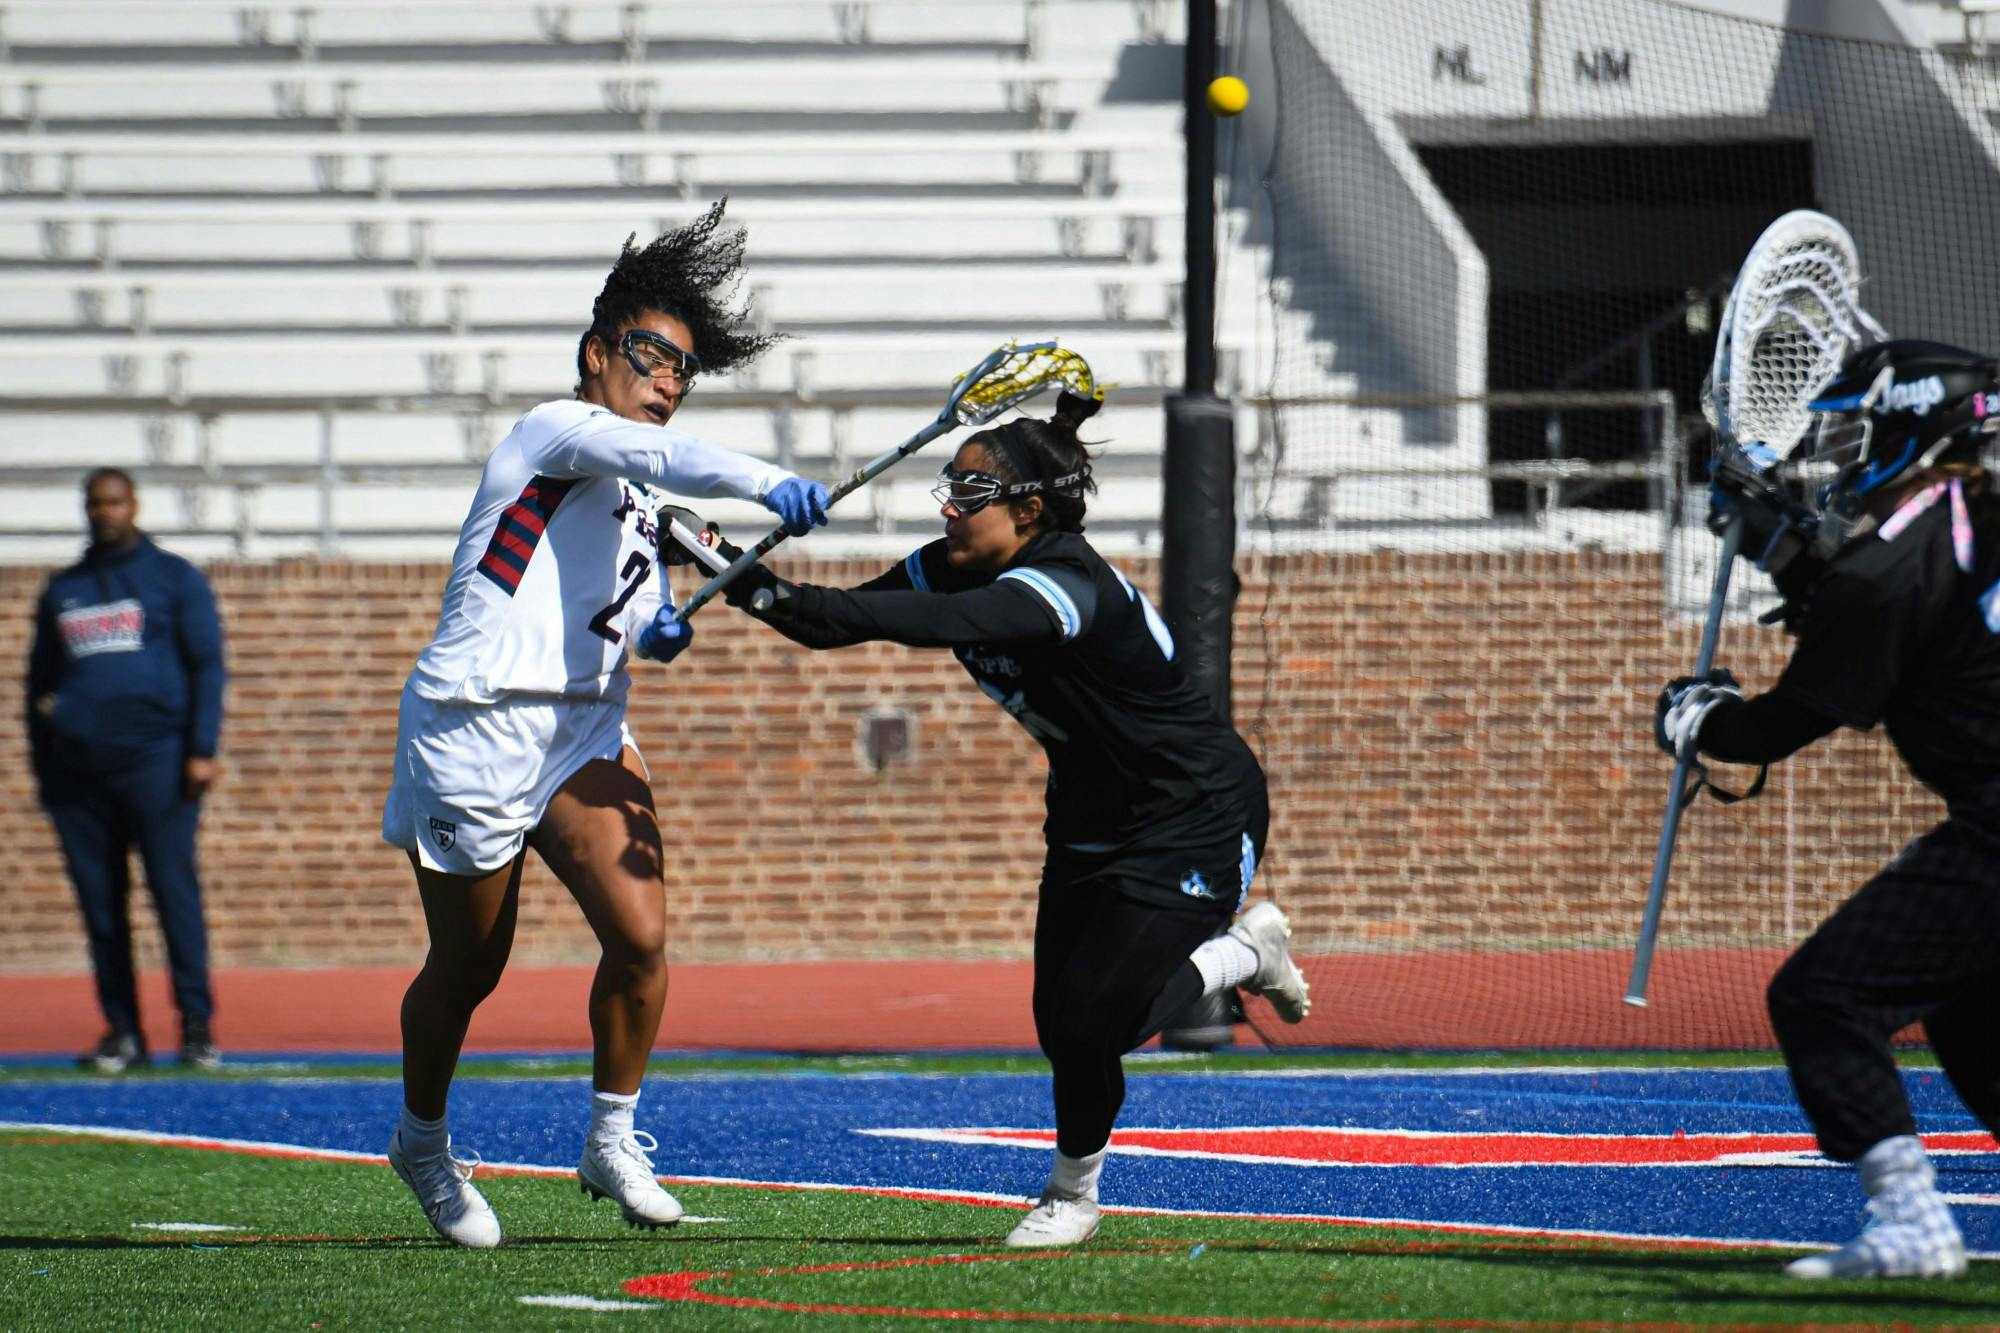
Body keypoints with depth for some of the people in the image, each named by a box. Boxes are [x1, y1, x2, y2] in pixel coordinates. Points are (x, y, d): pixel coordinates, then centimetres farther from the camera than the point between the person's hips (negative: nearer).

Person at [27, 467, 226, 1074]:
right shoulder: (62, 591, 18)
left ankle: (197, 1024, -7)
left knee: (175, 889, -9)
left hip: (154, 757, -4)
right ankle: (121, 1030, 6)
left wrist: (202, 750, -7)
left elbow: (206, 666, 4)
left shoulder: (174, 578, 9)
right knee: (99, 901, 2)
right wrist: (41, 764, 15)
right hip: (78, 768, 4)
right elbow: (40, 682, 22)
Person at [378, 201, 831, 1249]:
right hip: (475, 731, -7)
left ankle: (611, 1142, 4)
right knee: (466, 969, 5)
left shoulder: (638, 499, 17)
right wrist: (767, 484, -46)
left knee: (640, 934, -13)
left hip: (586, 731, 7)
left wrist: (657, 634, 1)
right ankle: (422, 1141, 31)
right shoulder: (555, 432, -9)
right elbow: (659, 452, -30)